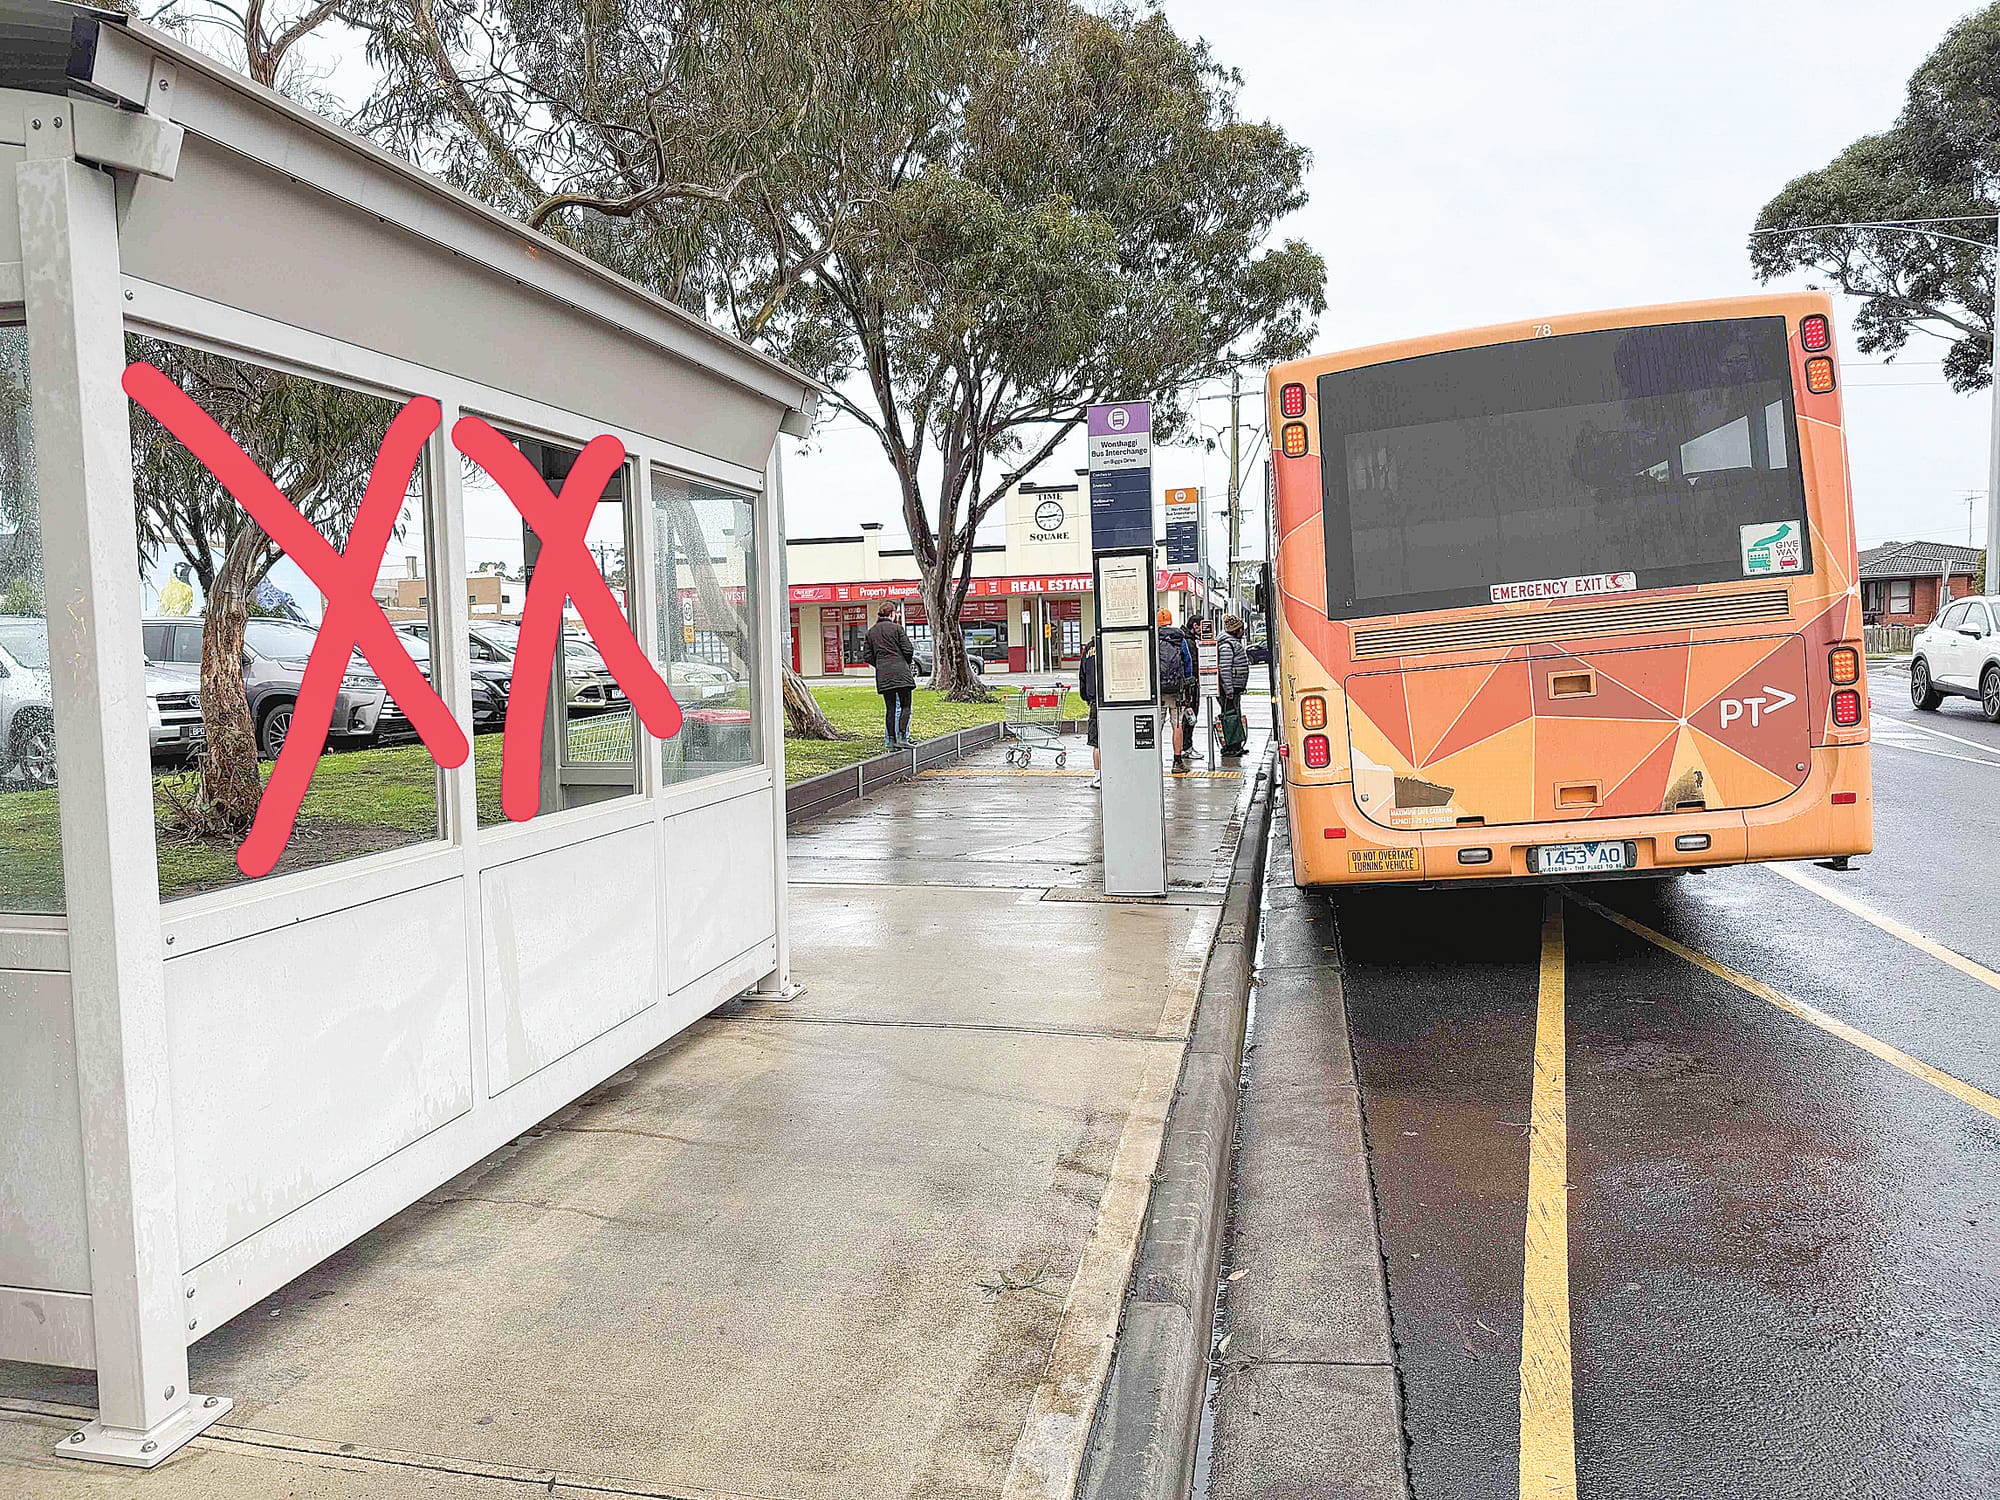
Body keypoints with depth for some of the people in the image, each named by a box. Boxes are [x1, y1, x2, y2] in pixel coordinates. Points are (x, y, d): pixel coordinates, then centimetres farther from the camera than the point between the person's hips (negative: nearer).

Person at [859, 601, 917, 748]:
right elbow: (908, 650, -6)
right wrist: (908, 663, 12)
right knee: (905, 706, -1)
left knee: (890, 708, 8)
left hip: (883, 675, 5)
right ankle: (901, 737, -11)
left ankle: (891, 740, 6)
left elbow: (867, 657, 10)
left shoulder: (870, 632, 12)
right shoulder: (896, 628, -2)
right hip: (900, 671, -5)